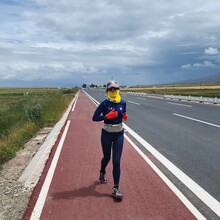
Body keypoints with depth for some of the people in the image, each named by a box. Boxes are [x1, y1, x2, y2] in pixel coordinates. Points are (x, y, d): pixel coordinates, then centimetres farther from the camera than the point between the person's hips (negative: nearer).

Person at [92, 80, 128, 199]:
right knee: (106, 158, 17)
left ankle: (116, 189, 5)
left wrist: (125, 116, -7)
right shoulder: (104, 103, -11)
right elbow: (94, 118, -11)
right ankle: (102, 172, 52)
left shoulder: (123, 103, -2)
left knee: (116, 162, -3)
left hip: (119, 134, 2)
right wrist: (107, 116, -24)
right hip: (106, 134, -1)